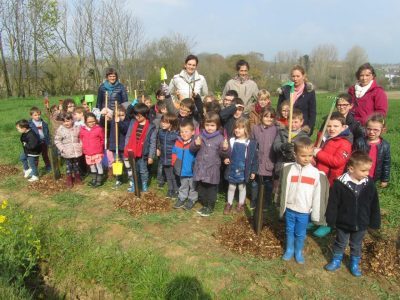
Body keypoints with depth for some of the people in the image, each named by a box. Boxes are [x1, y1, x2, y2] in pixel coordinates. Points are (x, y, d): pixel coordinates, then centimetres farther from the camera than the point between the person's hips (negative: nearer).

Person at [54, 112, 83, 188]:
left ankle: (77, 178, 34)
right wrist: (62, 148, -13)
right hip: (67, 153, -2)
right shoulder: (60, 130, -9)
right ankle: (69, 181, 21)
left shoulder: (77, 128, -3)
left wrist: (80, 145, -2)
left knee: (76, 165, 16)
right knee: (68, 166, 8)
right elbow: (57, 140, -5)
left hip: (77, 152, 2)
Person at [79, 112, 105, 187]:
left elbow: (102, 140, 0)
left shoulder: (99, 129, -13)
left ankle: (99, 180, 15)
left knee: (99, 166, 5)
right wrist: (84, 147, 11)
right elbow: (81, 139, 14)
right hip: (88, 153, 4)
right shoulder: (82, 130, -2)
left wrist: (98, 147, 5)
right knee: (92, 167, 18)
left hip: (97, 152, -4)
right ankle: (94, 179, 32)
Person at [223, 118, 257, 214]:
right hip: (232, 169, 2)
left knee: (242, 187, 15)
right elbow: (227, 154, 7)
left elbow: (253, 158, -5)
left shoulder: (251, 143, -11)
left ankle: (241, 204, 34)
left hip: (243, 170, -2)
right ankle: (229, 204, 31)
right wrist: (225, 159, -14)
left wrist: (253, 171, -3)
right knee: (231, 187, 15)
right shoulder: (231, 141, -5)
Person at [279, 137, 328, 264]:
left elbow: (317, 195, -3)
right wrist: (282, 207, 3)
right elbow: (284, 189, 0)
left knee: (300, 234, 15)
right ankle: (289, 250, 37)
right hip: (290, 209, 0)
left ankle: (299, 252, 36)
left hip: (304, 211, 0)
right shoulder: (288, 169, -10)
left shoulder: (315, 172, -9)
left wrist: (315, 214, -1)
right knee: (289, 231, 17)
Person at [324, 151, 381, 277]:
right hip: (343, 223, -2)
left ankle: (355, 263, 43)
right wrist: (331, 220, -9)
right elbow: (333, 204, -13)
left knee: (356, 245, 22)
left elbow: (374, 206, -1)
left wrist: (374, 222, 3)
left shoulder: (369, 184, -11)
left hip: (361, 224, 2)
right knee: (340, 244, 20)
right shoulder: (340, 183, -21)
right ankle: (336, 260, 40)